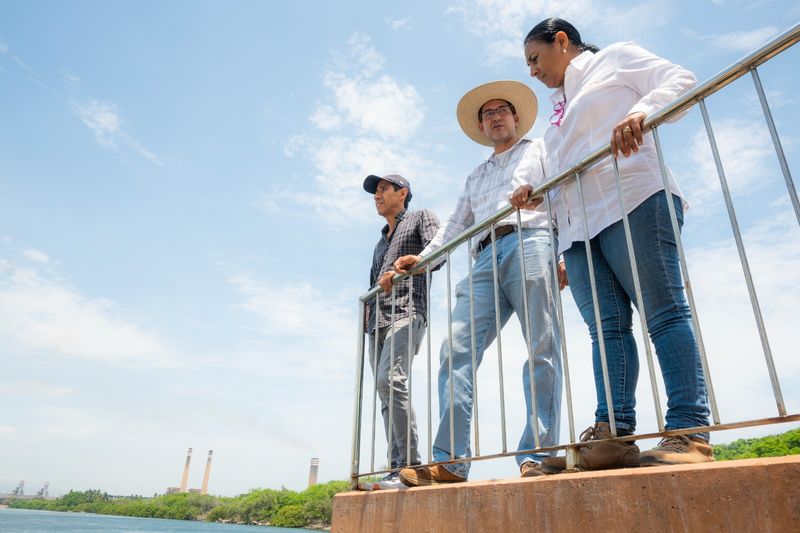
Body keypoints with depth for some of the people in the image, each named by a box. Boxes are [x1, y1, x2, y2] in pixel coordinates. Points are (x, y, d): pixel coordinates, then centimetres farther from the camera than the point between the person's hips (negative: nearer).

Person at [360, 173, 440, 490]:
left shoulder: (421, 217, 14)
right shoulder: (380, 242, 33)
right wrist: (365, 314, 13)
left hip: (407, 312, -7)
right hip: (377, 321, 7)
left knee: (389, 380, -27)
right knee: (386, 396, -2)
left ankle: (410, 466, -25)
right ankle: (397, 470, -2)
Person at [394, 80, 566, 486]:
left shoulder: (540, 150, 24)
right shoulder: (476, 177, 38)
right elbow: (455, 224, 31)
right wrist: (421, 258, 17)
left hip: (529, 243, -4)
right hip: (486, 259, 4)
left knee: (542, 348, -14)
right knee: (457, 350, -13)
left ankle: (537, 456, -14)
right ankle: (449, 461, -16)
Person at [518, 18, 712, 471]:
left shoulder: (616, 59, 15)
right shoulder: (561, 109, 34)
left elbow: (682, 80, 2)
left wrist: (641, 111, -17)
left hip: (630, 202, -7)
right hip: (578, 227, 7)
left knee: (665, 312, -10)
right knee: (606, 327, -5)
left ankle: (690, 432, -10)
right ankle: (613, 434, -9)